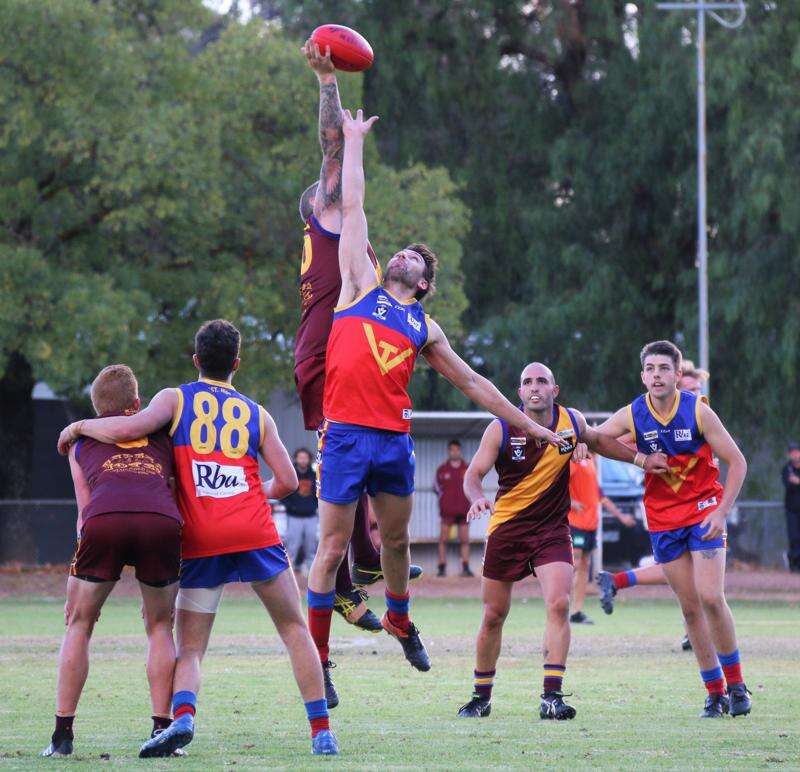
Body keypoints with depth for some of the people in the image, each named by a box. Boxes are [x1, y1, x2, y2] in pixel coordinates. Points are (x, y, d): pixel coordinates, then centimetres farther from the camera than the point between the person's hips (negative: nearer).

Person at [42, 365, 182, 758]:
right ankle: (162, 731, 11)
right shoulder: (161, 436, 33)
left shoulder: (81, 443, 31)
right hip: (161, 520, 1)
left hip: (104, 520, -1)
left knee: (79, 625, 16)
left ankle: (62, 735, 11)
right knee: (160, 626, 20)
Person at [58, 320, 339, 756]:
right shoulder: (257, 414, 14)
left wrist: (78, 427, 6)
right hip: (254, 533, 0)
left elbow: (130, 429, -10)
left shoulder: (176, 400, 8)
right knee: (295, 630, 13)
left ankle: (183, 716, -25)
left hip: (199, 541, 0)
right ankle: (322, 732, 7)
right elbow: (287, 481, 11)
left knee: (189, 649, 5)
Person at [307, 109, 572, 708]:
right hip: (346, 434, -3)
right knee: (333, 546, -3)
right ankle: (315, 654, 3)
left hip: (396, 439, 3)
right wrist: (354, 142, 18)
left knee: (396, 538, 16)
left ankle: (399, 619, 41)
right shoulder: (362, 287, 11)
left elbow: (472, 382, 24)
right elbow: (353, 208, 15)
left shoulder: (425, 327, 18)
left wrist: (528, 424, 24)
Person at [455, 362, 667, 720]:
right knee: (493, 615, 5)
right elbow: (473, 473, -12)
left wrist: (640, 459, 13)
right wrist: (477, 498, -34)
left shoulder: (571, 422, -2)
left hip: (552, 529, 1)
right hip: (506, 529, -1)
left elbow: (597, 440, 20)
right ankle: (481, 696, 23)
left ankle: (551, 697, -19)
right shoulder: (501, 429, -10)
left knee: (558, 604, -20)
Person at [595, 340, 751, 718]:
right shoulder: (632, 415, -5)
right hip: (663, 519, 3)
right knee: (690, 607, 1)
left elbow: (737, 462, -7)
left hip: (704, 512, -3)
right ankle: (715, 693, 8)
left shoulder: (697, 410, -11)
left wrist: (722, 512, -15)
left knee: (710, 597, -15)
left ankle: (736, 684, -1)